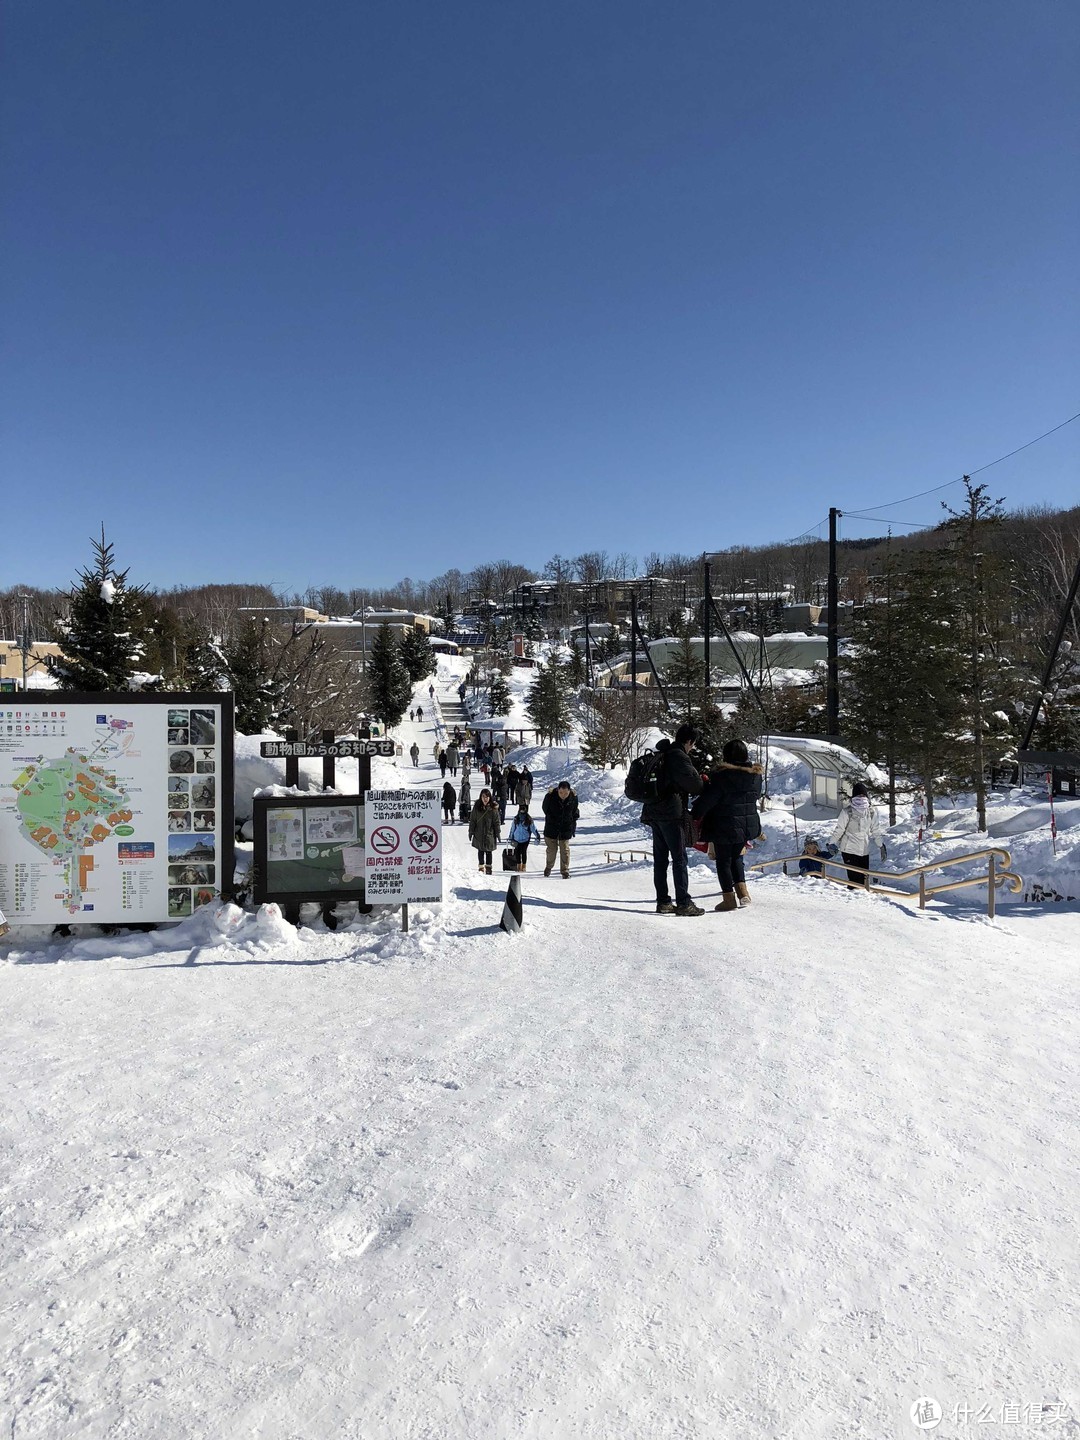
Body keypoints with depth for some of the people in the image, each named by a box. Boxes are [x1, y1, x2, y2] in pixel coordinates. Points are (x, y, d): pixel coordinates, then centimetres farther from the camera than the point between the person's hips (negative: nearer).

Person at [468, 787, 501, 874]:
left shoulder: (493, 808, -6)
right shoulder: (477, 807, -3)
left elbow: (496, 822, -2)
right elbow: (472, 820, 3)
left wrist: (497, 833, -3)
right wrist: (471, 832, 2)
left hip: (490, 834, -1)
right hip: (479, 834, 1)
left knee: (489, 851, 9)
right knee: (480, 851, 7)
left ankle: (488, 867, 21)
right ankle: (481, 867, 17)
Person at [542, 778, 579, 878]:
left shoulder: (574, 798, -12)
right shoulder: (550, 796, -19)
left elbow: (575, 813, 4)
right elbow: (545, 809, 1)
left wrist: (573, 827, 7)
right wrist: (551, 820, 2)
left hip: (566, 829, 0)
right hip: (551, 828, 0)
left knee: (565, 850, 2)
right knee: (551, 849, 12)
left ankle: (565, 871, 12)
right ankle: (549, 867, 36)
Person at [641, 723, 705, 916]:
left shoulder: (661, 754, 17)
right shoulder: (679, 756, -12)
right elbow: (693, 782, -15)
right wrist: (704, 785, 7)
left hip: (654, 813, 9)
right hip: (672, 813, -9)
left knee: (660, 858, 9)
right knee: (679, 858, -6)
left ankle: (663, 901, 12)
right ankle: (683, 903, -7)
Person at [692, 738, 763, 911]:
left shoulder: (721, 776, -19)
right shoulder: (755, 775, -1)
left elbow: (706, 800, -17)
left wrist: (695, 816, -4)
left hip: (725, 827, -6)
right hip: (748, 825, 6)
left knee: (723, 861, 8)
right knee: (736, 857, 23)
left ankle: (729, 899, 9)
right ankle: (742, 891, 12)